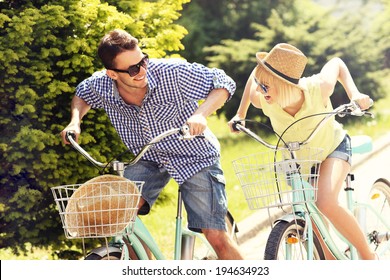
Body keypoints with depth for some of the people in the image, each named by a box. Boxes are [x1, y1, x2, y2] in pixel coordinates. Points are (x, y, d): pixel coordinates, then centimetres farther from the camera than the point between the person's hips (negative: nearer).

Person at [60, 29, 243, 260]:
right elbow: (82, 94, 9)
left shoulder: (172, 72, -28)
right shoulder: (101, 86, -17)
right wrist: (75, 121, -10)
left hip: (194, 156, -3)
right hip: (149, 160, 4)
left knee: (217, 238, -13)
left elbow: (224, 83, -19)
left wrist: (201, 114, -35)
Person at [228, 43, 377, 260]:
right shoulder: (260, 98, -32)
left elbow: (336, 63, -15)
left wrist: (354, 94, -27)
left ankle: (368, 255, -10)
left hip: (333, 148, -4)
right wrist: (240, 114, 3)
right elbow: (254, 74, -5)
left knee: (326, 204, -28)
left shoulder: (317, 89, -38)